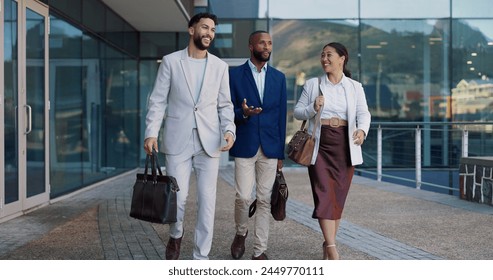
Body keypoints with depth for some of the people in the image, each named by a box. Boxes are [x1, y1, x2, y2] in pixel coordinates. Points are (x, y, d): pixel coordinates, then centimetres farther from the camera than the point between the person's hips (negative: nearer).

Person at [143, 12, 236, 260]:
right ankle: (175, 235, 29)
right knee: (178, 196, -3)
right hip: (177, 140, -2)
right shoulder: (170, 61, 3)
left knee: (207, 200, 1)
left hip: (209, 142, 2)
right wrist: (151, 133, -11)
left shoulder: (220, 66, 9)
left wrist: (229, 130, -9)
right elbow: (158, 100, 0)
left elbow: (225, 104, 9)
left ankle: (201, 256, 12)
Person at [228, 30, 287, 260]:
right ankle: (241, 233, 23)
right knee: (243, 197, -7)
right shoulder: (235, 75, 1)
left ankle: (260, 250, 12)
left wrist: (281, 152, 7)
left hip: (269, 147, 3)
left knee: (264, 200, 4)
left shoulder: (278, 77, 10)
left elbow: (281, 115, 10)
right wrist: (243, 113, -22)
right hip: (244, 146, -2)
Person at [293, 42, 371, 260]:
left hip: (345, 145, 2)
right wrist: (313, 108, -13)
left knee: (339, 195, 5)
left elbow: (363, 113, -1)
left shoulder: (355, 87, 9)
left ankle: (328, 244, 18)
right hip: (320, 144, -1)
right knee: (325, 194, -13)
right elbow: (297, 111, 8)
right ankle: (332, 248, -18)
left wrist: (362, 130, -23)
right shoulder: (312, 84, 9)